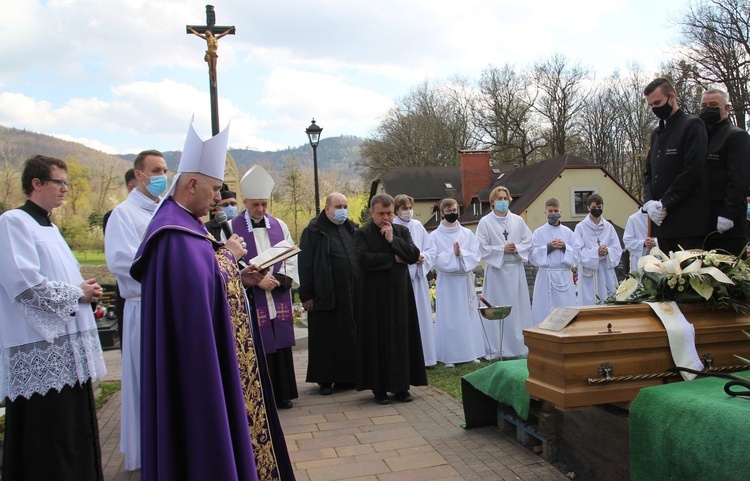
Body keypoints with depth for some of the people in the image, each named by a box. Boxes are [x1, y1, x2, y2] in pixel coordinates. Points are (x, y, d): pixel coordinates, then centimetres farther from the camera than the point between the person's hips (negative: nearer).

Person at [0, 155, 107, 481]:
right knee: (46, 443, -2)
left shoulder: (49, 226, 19)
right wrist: (76, 293, -11)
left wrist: (84, 290, 3)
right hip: (40, 352, -9)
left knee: (74, 431, 14)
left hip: (68, 346, 9)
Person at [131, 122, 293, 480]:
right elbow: (202, 283, -28)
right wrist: (228, 253, -12)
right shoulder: (175, 233, -20)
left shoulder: (185, 225, 13)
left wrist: (238, 277, 5)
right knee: (203, 423, 1)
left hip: (206, 352, 10)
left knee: (218, 418, 17)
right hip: (197, 358, -10)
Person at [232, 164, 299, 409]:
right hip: (251, 300, -4)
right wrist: (256, 280, -18)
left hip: (279, 297, 4)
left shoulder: (279, 225, 10)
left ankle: (282, 393, 21)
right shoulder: (232, 228, -2)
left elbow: (292, 258, 8)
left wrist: (280, 278, -10)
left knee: (281, 345, 9)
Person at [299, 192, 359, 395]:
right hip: (325, 295, -5)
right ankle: (325, 379, 13)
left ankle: (346, 377, 21)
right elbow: (305, 264, -7)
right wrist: (307, 294, -11)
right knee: (326, 337, 3)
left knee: (349, 336, 9)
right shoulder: (313, 231, -4)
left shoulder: (352, 229, 13)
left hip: (352, 294, 5)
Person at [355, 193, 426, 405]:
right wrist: (394, 258, -10)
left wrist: (393, 240, -10)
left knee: (402, 337, 4)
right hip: (374, 295, -3)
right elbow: (363, 260, -17)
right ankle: (379, 387, 9)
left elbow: (414, 256, -1)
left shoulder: (402, 231, 10)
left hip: (400, 293, 3)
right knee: (378, 339, 0)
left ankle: (401, 385, 13)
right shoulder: (362, 233, -2)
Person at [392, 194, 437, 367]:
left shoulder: (418, 226, 8)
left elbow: (431, 250, 10)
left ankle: (423, 356, 18)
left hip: (418, 278, 5)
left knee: (422, 317, 8)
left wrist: (423, 258, -9)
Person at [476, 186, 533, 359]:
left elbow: (529, 241, 7)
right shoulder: (485, 222, 0)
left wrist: (517, 248, -10)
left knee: (518, 308, 6)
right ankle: (496, 350, 5)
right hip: (496, 270, -3)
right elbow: (482, 248, -6)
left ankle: (520, 347, 16)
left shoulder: (518, 220, 9)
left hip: (516, 270, 3)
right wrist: (503, 249, -13)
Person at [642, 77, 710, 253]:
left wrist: (664, 204, -13)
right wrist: (649, 202, -1)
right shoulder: (656, 133, 21)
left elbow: (693, 171, -12)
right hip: (662, 219, 7)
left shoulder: (692, 125, -2)